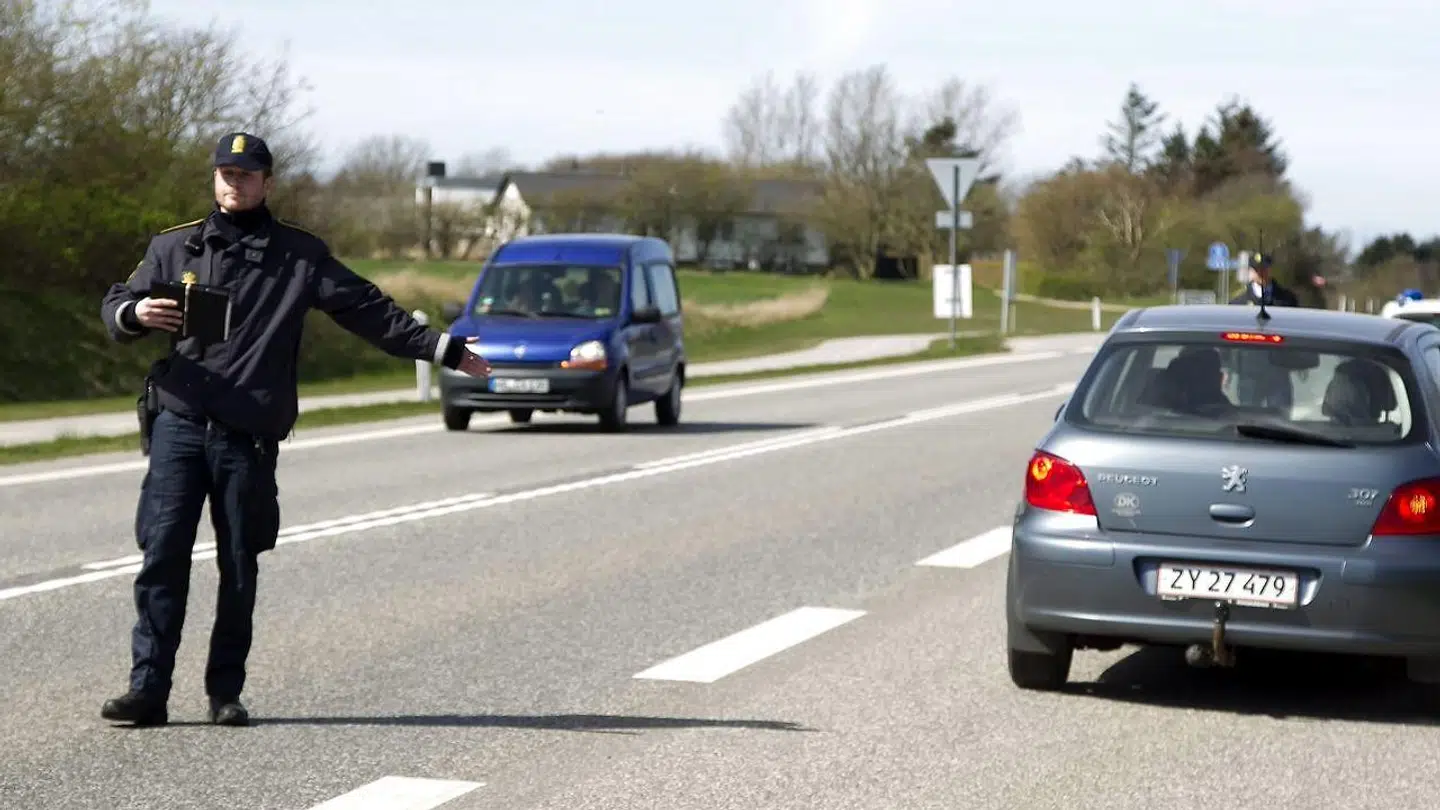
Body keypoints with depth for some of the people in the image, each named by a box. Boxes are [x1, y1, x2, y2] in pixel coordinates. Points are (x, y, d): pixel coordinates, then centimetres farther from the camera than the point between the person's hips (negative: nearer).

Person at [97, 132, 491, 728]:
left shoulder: (300, 255, 11)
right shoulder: (175, 246, 13)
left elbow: (370, 312, 11)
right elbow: (115, 307, 13)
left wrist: (443, 349, 6)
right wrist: (136, 314, -11)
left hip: (249, 436, 0)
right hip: (179, 422, 0)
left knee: (239, 570, 3)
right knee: (162, 555, -8)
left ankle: (226, 693, 12)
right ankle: (147, 689, -6)